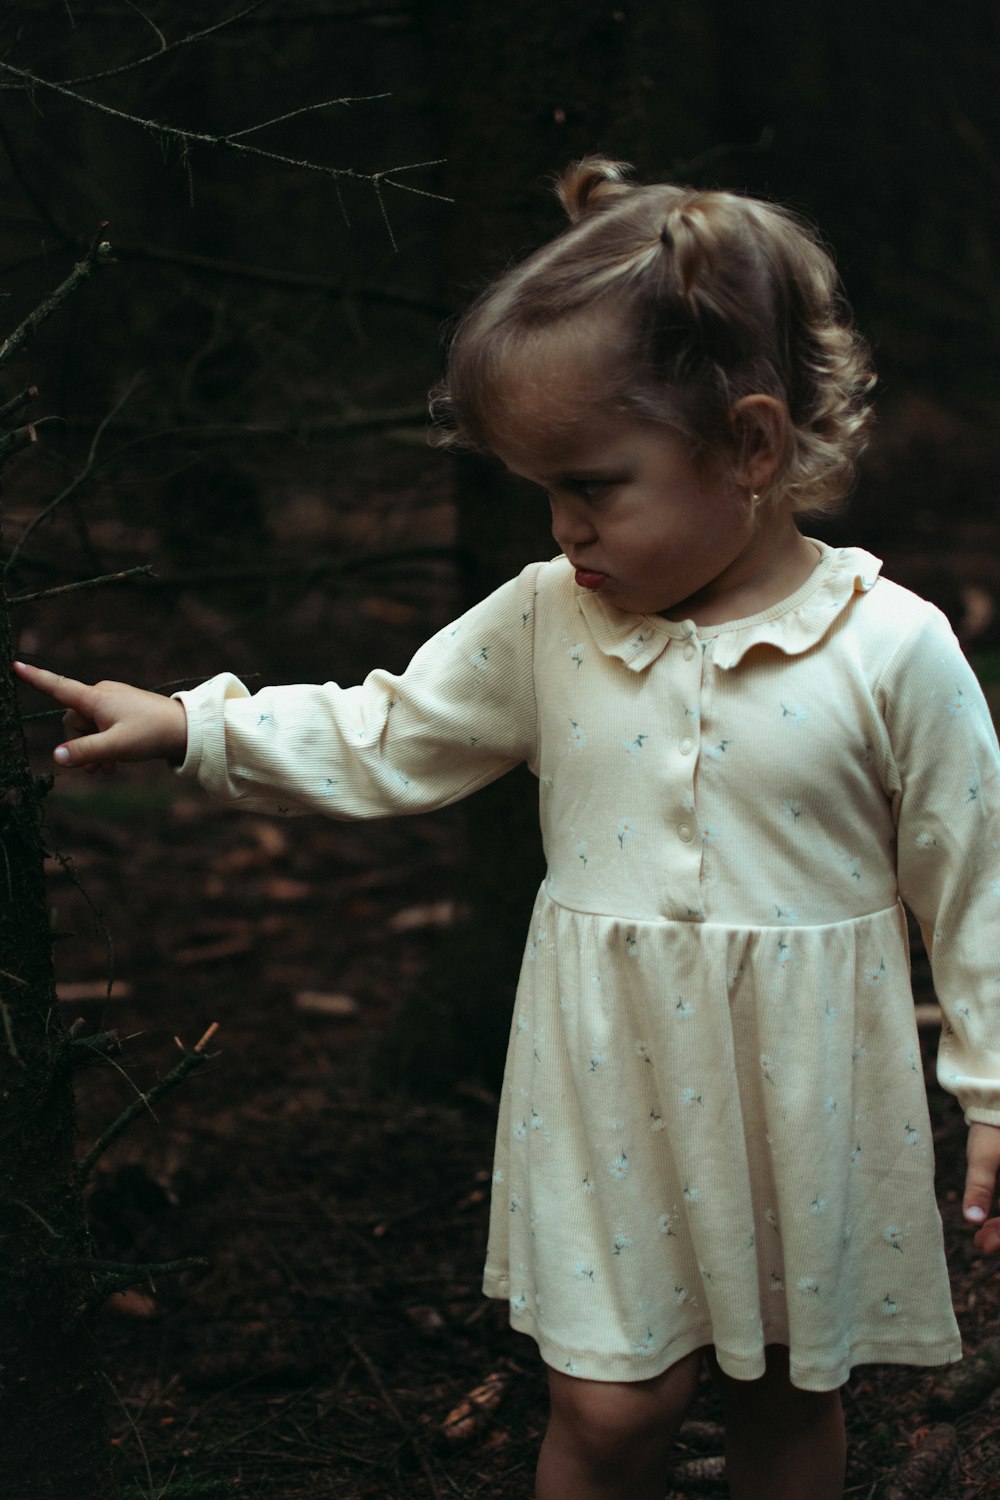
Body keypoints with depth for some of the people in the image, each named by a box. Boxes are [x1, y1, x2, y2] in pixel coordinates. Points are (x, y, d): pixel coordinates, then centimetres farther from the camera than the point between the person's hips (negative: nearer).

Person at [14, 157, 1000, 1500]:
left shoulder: (892, 650, -14)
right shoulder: (544, 623, -4)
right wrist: (185, 726, -2)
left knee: (788, 1392, 17)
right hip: (609, 1086, 2)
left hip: (805, 1096, -2)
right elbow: (386, 742, 5)